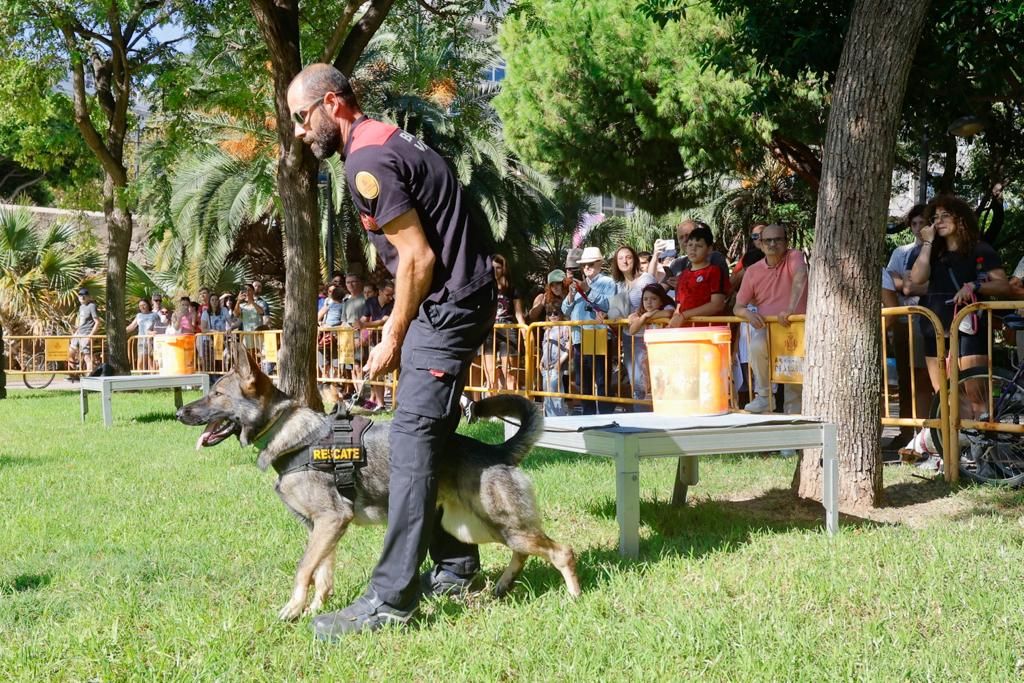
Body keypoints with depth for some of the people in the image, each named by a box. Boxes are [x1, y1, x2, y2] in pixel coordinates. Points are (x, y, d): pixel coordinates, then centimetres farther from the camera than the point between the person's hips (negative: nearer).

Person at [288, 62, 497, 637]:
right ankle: (457, 566, 24)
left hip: (450, 303, -10)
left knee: (413, 440, -12)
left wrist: (394, 340, -9)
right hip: (458, 298, 11)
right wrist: (399, 325, 17)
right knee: (434, 436, 15)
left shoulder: (367, 161, -15)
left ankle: (391, 598, -13)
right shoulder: (387, 142, 16)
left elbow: (419, 258, -18)